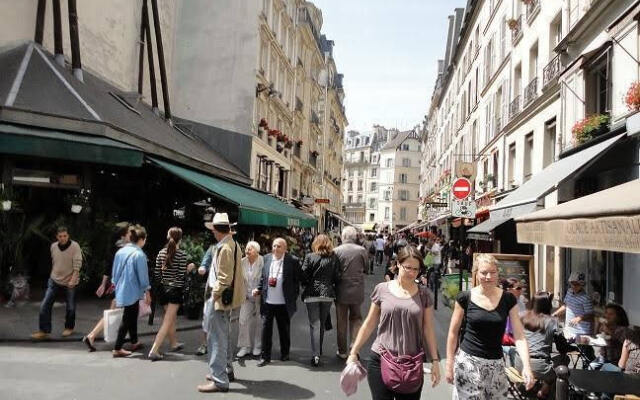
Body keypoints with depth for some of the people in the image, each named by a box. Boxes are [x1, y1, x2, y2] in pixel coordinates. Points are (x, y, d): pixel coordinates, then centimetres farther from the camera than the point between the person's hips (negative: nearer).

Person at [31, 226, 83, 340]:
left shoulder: (75, 246, -14)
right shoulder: (53, 246, 0)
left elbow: (77, 265, -17)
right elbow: (53, 262, 15)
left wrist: (73, 280, -23)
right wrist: (53, 274, 16)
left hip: (70, 281, -4)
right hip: (54, 280, 4)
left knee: (70, 307, 8)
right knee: (45, 305, -4)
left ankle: (69, 327, 31)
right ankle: (44, 331, 6)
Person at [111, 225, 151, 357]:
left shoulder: (120, 251, 3)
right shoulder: (139, 254, -18)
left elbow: (114, 272, 12)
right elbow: (143, 276, -13)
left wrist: (116, 285, 26)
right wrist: (147, 292, -3)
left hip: (121, 291, 8)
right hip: (132, 292, -8)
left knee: (132, 317, 21)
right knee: (127, 320, 2)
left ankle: (134, 343, 34)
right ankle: (117, 349, 5)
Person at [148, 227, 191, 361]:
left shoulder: (161, 253, 2)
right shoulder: (182, 254, -13)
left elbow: (156, 274, 2)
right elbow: (182, 276, -15)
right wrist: (189, 269, 2)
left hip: (163, 290, 6)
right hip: (175, 290, -6)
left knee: (172, 317, 23)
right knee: (167, 322, -4)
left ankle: (173, 344, 39)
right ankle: (154, 350, -10)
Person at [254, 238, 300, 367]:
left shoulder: (292, 261, -7)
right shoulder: (267, 258, 5)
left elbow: (297, 280, -3)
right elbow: (263, 277, 13)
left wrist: (294, 297, -6)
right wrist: (259, 289, 0)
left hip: (283, 303, -2)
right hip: (267, 301, 2)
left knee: (284, 329, 12)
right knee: (266, 328, 4)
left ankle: (285, 354, 30)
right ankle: (265, 356, 14)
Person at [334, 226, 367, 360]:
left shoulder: (337, 250, -12)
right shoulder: (362, 250, -8)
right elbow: (365, 267, 4)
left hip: (341, 291, -1)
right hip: (357, 291, 1)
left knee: (341, 322, 12)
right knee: (356, 318, 19)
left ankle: (342, 351, 20)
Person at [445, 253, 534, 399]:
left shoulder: (508, 299, -1)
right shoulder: (465, 298, -6)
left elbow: (519, 336, -3)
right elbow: (453, 333, 1)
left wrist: (526, 366, -16)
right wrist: (449, 364, 1)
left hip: (496, 364, 2)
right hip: (468, 361, -2)